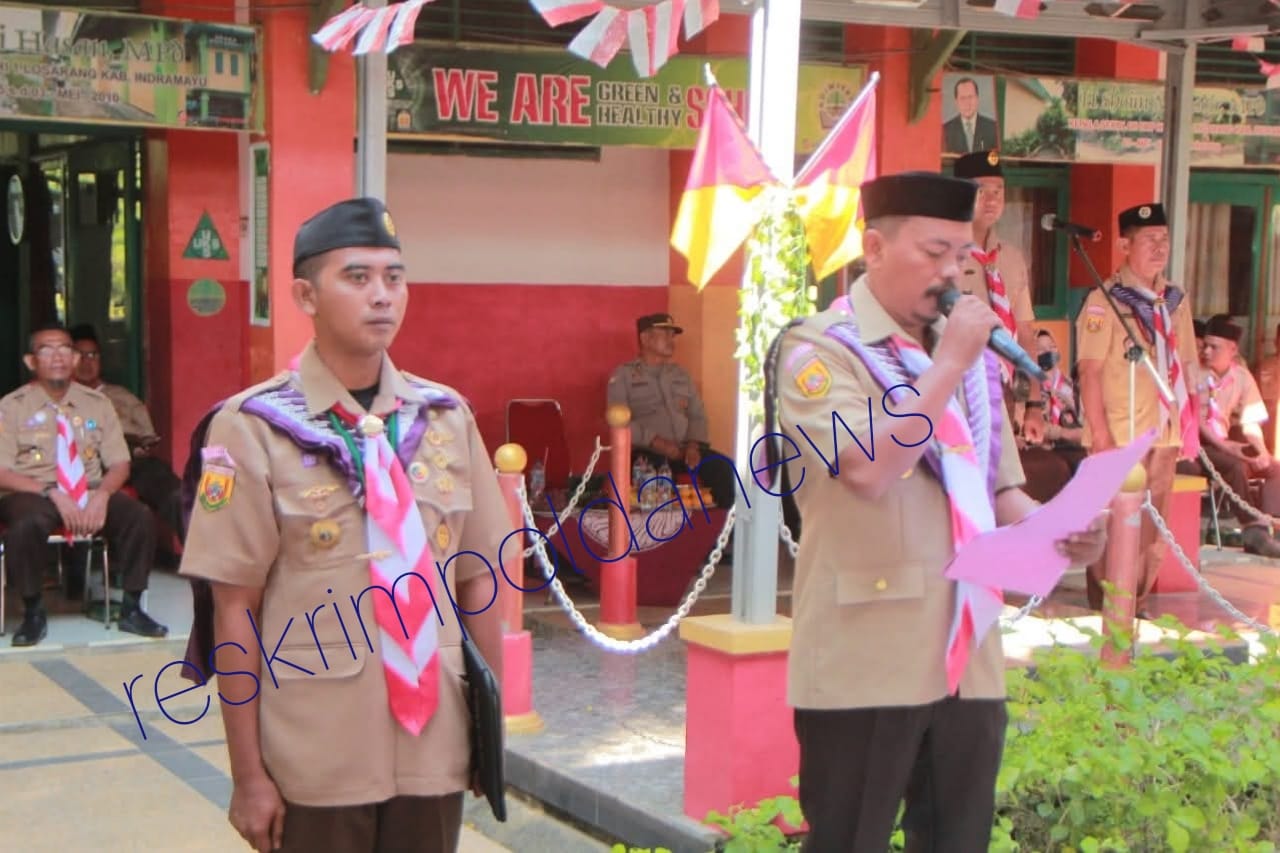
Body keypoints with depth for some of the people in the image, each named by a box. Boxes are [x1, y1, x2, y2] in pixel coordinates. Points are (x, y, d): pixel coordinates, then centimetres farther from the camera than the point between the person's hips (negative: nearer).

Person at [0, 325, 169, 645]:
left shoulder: (96, 404, 10)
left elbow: (119, 464, 7)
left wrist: (101, 496, -15)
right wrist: (53, 494, -20)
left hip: (90, 492, 3)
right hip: (33, 493, -3)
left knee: (139, 517, -24)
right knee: (28, 524, -38)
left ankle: (131, 608, -8)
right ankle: (33, 613, -16)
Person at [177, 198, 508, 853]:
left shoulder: (447, 416, 5)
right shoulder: (253, 427, -8)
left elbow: (476, 578, 10)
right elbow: (235, 609, -8)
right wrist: (248, 773, -8)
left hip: (435, 745, 4)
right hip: (316, 756, -3)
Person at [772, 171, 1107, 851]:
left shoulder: (971, 350, 14)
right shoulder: (818, 350, -7)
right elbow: (869, 470, -22)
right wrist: (949, 363, -16)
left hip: (968, 656, 6)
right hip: (866, 661, -6)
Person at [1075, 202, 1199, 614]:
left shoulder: (1176, 300, 11)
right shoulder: (1104, 301, -8)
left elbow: (1186, 366, 15)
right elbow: (1090, 371, -12)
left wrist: (1190, 427, 11)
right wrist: (1100, 433, -17)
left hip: (1165, 436, 6)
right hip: (1119, 437, -6)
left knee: (1152, 533, 11)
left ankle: (1136, 610, 21)